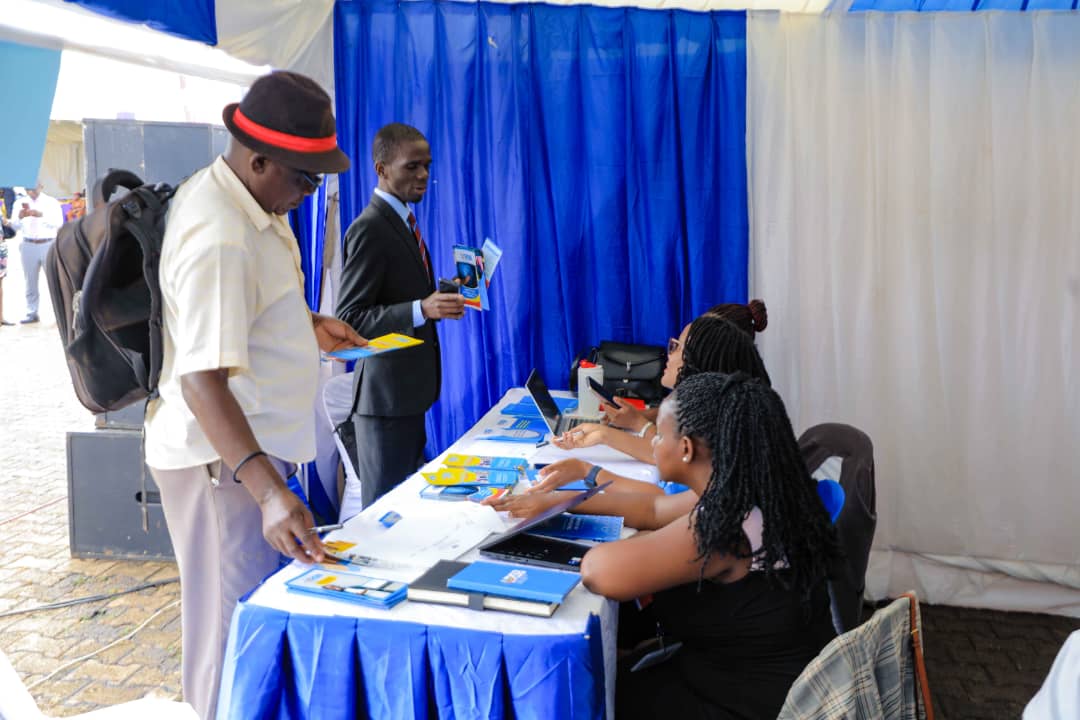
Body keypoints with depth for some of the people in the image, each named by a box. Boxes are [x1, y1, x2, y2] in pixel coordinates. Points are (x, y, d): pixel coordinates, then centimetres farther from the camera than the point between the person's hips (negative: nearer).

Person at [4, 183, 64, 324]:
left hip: (49, 245, -3)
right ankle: (32, 313, 12)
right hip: (28, 246, 3)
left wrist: (42, 215, -25)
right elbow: (15, 226, 2)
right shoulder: (20, 203, 9)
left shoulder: (52, 202, 1)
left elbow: (58, 223, -11)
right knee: (31, 282, 7)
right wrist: (20, 217, -19)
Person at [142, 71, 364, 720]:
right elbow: (202, 379, -34)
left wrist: (304, 323, 15)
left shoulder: (230, 196, 6)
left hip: (253, 446, 11)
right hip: (225, 455, -11)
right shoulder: (220, 238, -27)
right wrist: (270, 493, -41)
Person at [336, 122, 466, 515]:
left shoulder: (403, 220, 13)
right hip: (386, 390, -9)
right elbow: (349, 319, -21)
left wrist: (439, 298, 5)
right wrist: (422, 310, -30)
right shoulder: (370, 229, -17)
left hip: (410, 384, 9)